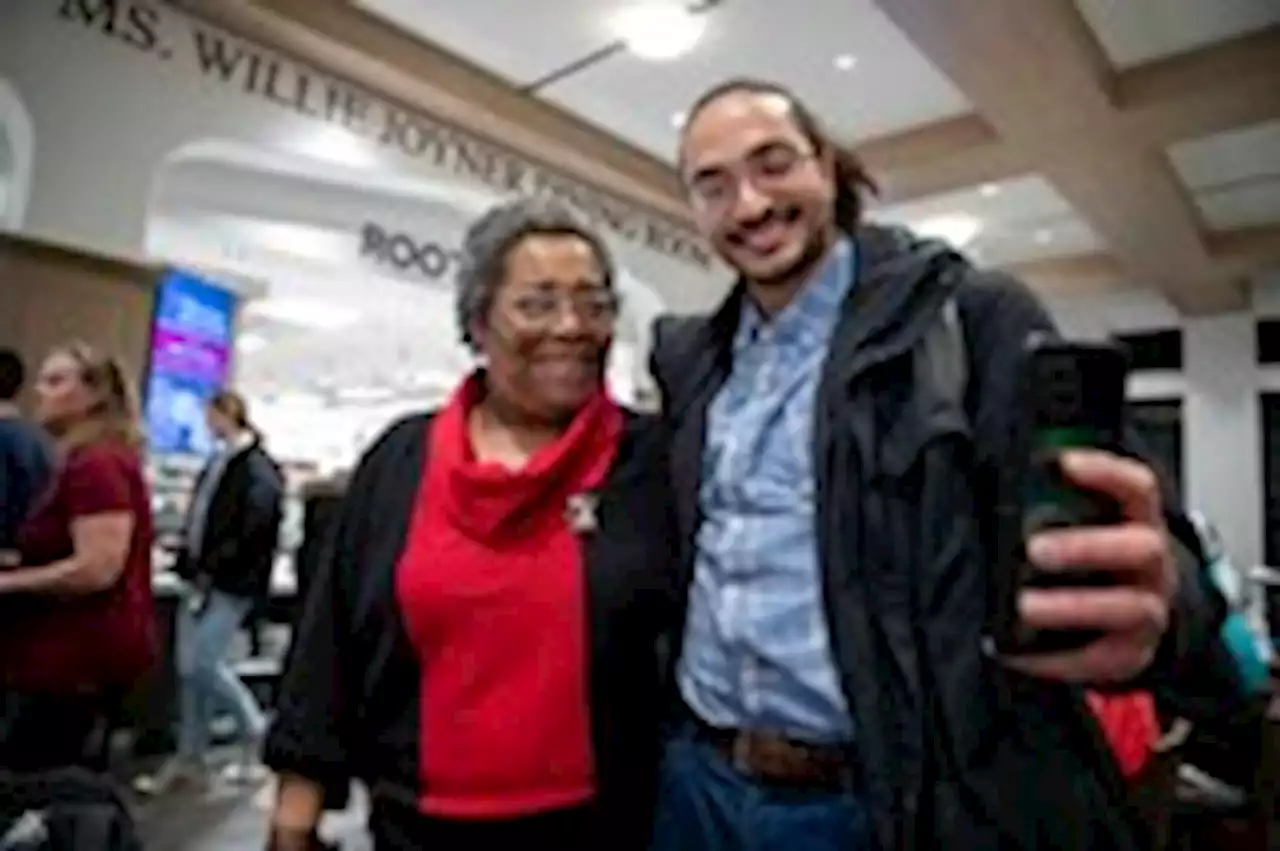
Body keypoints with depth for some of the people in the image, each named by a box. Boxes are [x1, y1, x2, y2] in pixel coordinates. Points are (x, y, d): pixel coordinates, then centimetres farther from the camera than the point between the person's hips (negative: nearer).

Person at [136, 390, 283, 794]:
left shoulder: (257, 469, -13)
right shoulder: (220, 463, 13)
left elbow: (254, 531, -19)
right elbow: (202, 518, 17)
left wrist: (213, 571, -16)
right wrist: (192, 564, 6)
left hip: (231, 584, -9)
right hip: (206, 578, 9)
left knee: (202, 664, -7)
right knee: (189, 668, 10)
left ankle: (254, 728, 15)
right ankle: (189, 759, 21)